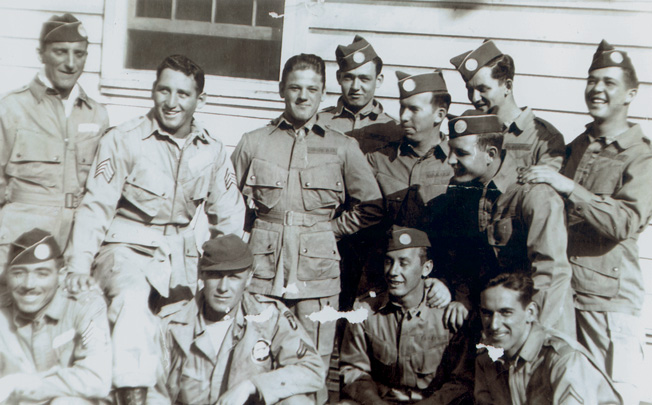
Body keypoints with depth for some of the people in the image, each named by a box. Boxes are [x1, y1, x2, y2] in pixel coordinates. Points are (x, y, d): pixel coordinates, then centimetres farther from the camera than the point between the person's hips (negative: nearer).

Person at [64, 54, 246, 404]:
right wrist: (79, 263, -19)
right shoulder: (124, 139, -5)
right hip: (126, 247, -4)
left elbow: (228, 217, 14)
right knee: (133, 301, -32)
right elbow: (97, 204, -8)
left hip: (180, 253, 5)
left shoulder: (213, 151, 6)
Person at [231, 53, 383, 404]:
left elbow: (372, 207, 10)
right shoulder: (253, 143, 9)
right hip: (263, 270, 1)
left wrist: (330, 229, 5)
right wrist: (254, 231, 7)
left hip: (317, 273, 0)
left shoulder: (342, 147, 7)